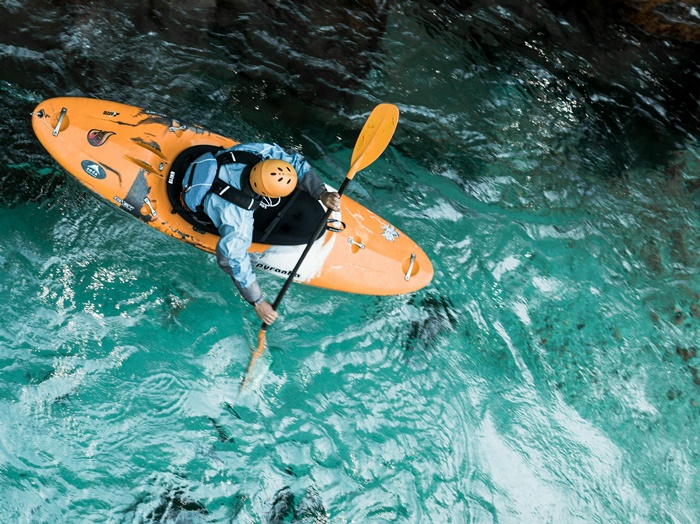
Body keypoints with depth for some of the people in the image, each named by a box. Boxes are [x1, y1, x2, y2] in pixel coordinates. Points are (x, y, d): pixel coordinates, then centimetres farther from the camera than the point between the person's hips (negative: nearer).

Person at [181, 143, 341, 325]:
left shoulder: (263, 152, -35)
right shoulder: (238, 219, -44)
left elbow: (295, 161, -21)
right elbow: (232, 260, -35)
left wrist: (322, 194, -34)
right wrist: (257, 302, -28)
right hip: (199, 202, -5)